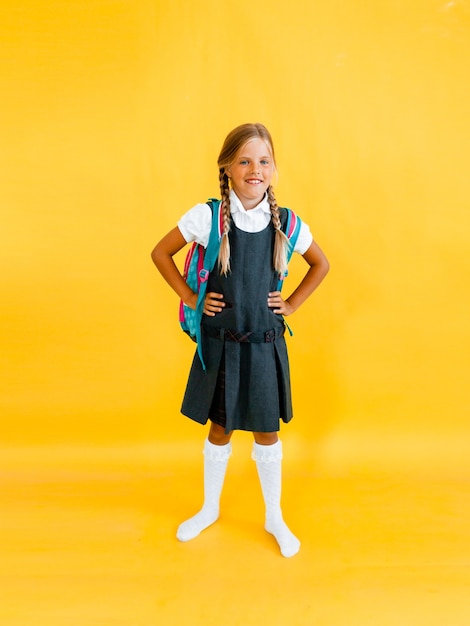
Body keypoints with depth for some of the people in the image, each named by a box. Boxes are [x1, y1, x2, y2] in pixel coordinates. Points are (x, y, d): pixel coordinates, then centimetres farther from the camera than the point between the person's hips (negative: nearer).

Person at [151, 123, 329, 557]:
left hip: (265, 345, 1)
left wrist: (292, 303, 1)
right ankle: (210, 509, 42)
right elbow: (161, 253, 1)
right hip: (220, 343, 0)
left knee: (267, 432, 15)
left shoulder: (286, 222, -7)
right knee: (220, 429, 16)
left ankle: (274, 517, 38)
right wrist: (189, 297, -3)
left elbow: (321, 265, 10)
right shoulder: (207, 217, -11)